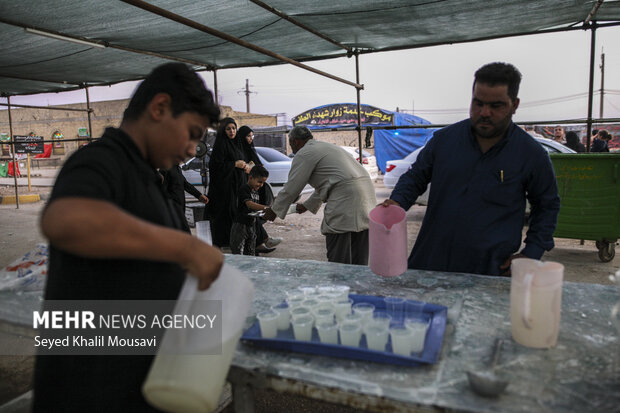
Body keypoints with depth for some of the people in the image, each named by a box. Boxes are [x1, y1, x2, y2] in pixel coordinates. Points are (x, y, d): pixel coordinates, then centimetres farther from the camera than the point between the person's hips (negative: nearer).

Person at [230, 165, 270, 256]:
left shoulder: (256, 191, 14)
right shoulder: (244, 189, -14)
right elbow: (249, 204, -29)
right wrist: (265, 207, -40)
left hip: (252, 225, 8)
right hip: (240, 225, -8)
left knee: (250, 253, 14)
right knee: (238, 254, -5)